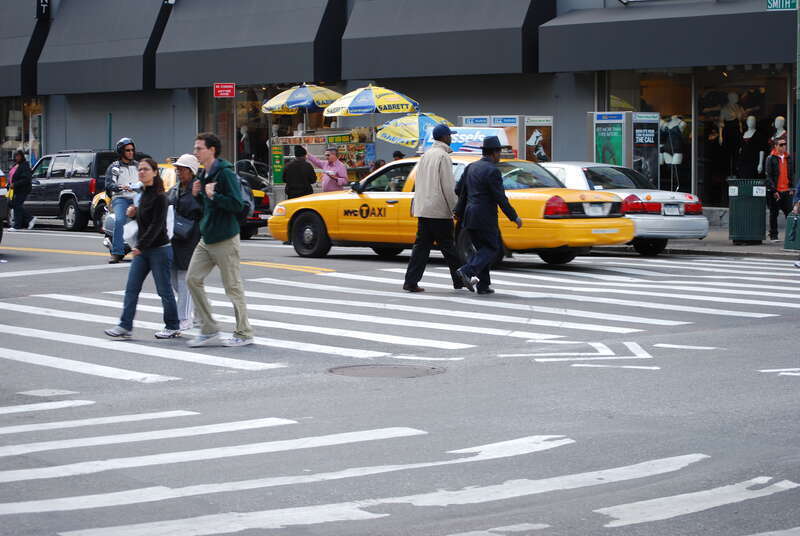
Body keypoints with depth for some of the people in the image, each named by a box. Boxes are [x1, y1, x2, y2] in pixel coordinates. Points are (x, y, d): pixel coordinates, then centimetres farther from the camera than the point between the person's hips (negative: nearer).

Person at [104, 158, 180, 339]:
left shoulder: (159, 197, -14)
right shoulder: (144, 194, 11)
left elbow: (156, 225, -20)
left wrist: (140, 246, -26)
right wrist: (134, 212, 3)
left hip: (159, 249, -8)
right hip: (142, 250, 8)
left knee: (164, 290, 1)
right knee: (131, 288, 1)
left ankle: (173, 327, 13)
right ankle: (125, 326, 1)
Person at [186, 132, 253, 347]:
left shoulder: (225, 173, -15)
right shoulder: (203, 175, 13)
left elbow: (237, 204, -21)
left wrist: (213, 195, -22)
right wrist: (197, 195, 3)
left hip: (225, 239, -9)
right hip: (206, 239, 9)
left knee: (233, 286, -2)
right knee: (193, 279, 5)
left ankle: (244, 334, 8)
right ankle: (209, 331, 11)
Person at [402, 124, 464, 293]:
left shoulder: (426, 155, 15)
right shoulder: (443, 156, -11)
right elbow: (448, 186, -15)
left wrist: (415, 205, 22)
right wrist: (455, 208, -10)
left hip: (423, 209, 8)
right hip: (439, 210, -8)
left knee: (421, 245, 5)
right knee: (448, 247, 1)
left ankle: (411, 282, -2)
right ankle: (459, 280, 11)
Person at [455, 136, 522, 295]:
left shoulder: (471, 167, 10)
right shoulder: (492, 171, -13)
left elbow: (458, 189, 13)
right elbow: (500, 198, -16)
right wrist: (514, 217, -8)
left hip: (469, 216, 8)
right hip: (485, 218, -8)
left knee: (483, 249, 15)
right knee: (492, 249, 1)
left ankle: (483, 285, 8)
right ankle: (468, 271, -18)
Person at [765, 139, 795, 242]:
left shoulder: (788, 158, 11)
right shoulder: (771, 159, -3)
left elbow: (792, 174, 16)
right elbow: (769, 176, -7)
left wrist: (792, 188, 6)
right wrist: (773, 191, -13)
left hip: (787, 191, 4)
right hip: (775, 191, -4)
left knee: (789, 213, -2)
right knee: (774, 214, 4)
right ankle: (773, 236, 11)